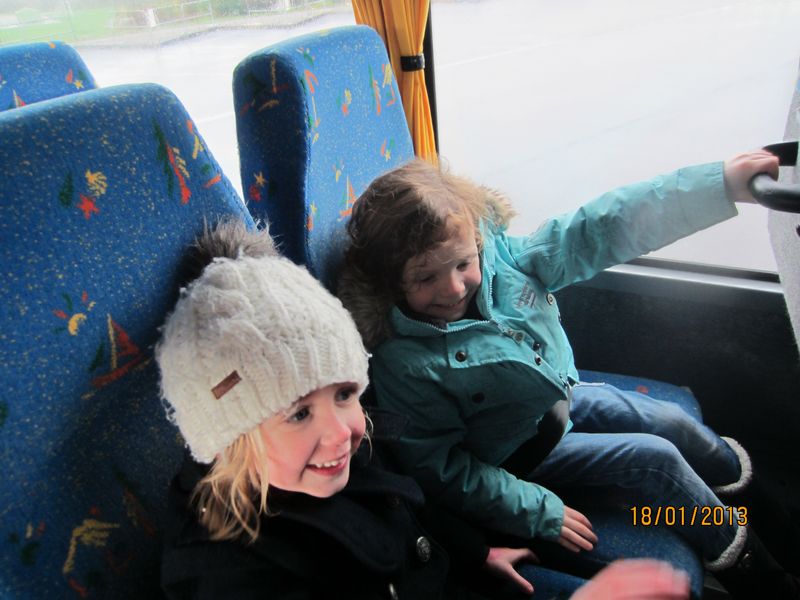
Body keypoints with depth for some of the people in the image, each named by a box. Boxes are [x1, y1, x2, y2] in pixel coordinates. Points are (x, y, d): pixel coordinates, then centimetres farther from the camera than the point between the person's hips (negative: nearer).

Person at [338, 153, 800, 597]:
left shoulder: (497, 252, -21)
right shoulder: (403, 363, -33)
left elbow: (597, 232, -22)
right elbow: (443, 469, -23)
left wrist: (723, 181, -27)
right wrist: (542, 513, -19)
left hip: (565, 394, 5)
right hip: (523, 452, -5)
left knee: (673, 423, 11)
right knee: (655, 459, -8)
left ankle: (732, 468, 47)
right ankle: (734, 549, 23)